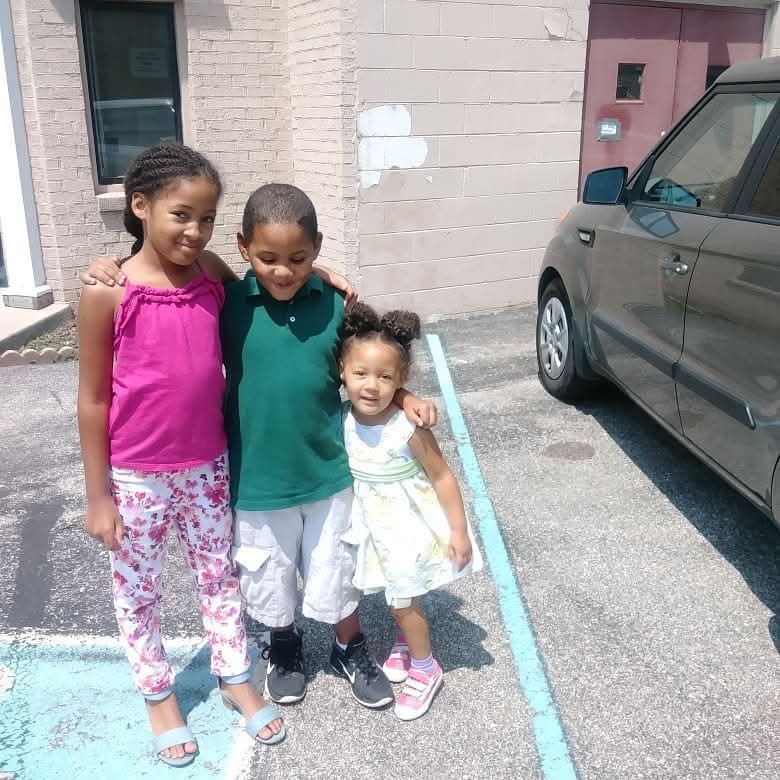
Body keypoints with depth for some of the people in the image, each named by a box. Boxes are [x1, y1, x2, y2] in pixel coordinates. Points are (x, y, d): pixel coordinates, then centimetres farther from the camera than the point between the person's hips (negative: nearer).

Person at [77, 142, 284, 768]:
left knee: (219, 575, 19)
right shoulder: (108, 293, -17)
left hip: (207, 466, 3)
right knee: (138, 591, 15)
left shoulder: (213, 275, -7)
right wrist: (98, 495, -7)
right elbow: (93, 399, -10)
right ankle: (159, 695, 39)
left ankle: (236, 679, 40)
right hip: (137, 477, -3)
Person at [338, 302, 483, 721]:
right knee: (396, 596, 23)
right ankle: (406, 643, 52)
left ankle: (424, 669, 35)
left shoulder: (409, 429, -28)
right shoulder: (342, 419, -15)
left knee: (403, 601, 9)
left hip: (407, 526, -4)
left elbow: (441, 477, -18)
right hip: (373, 524, 5)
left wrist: (458, 531, -15)